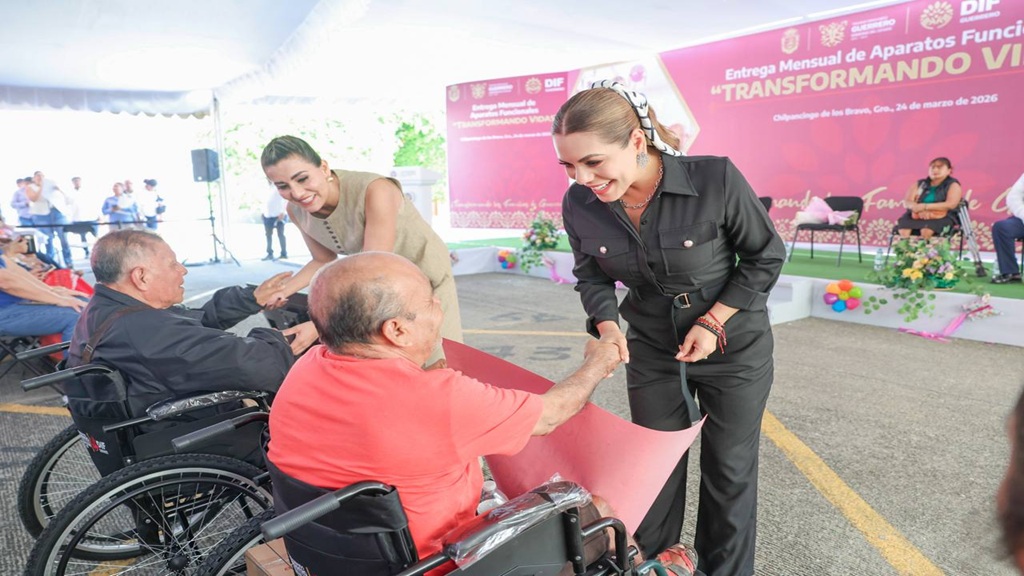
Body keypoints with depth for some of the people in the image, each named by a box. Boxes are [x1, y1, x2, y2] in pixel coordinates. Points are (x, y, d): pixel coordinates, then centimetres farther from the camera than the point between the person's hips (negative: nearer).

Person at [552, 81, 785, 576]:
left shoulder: (716, 180, -26)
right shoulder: (579, 205, -16)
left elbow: (765, 257, -10)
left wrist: (713, 321, -18)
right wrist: (607, 325, -17)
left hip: (734, 347, -2)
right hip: (652, 352, 3)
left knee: (729, 471, 12)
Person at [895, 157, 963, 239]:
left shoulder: (953, 185, 6)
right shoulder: (920, 184, 15)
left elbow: (951, 204, -10)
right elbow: (907, 202, 5)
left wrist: (925, 206, -17)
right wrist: (919, 209, -17)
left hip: (941, 217, -3)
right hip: (917, 215, 3)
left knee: (926, 231, -37)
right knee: (903, 230, -30)